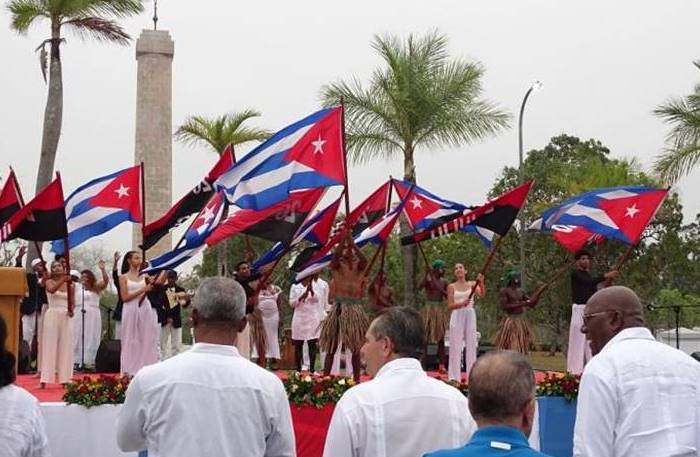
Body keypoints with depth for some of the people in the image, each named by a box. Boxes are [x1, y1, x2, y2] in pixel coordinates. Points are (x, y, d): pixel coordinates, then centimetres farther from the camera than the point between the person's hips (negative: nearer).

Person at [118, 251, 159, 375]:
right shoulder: (124, 277, 2)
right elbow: (125, 297, -6)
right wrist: (142, 290, -12)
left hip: (145, 309, 3)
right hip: (131, 310, -3)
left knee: (146, 339, 1)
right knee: (131, 340, 1)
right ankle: (130, 371, 6)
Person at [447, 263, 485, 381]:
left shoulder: (472, 284, 5)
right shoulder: (452, 287, 3)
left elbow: (482, 295, -13)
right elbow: (450, 306, -2)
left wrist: (481, 283, -29)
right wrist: (462, 303, -20)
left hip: (470, 315, 1)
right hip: (457, 316, -1)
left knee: (471, 344, 2)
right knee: (456, 345, -2)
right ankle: (454, 377, 1)